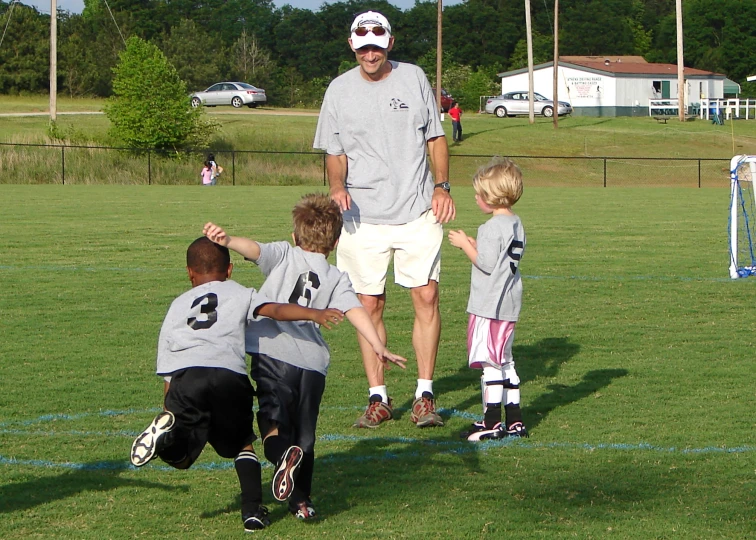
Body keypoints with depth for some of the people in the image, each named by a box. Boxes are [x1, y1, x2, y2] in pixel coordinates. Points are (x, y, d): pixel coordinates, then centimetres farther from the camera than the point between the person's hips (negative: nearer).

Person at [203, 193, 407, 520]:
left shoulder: (283, 255, 14)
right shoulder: (336, 278, 17)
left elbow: (255, 249, -6)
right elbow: (355, 310, 3)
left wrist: (227, 241, -22)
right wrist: (378, 346, -5)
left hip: (273, 353, -2)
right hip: (313, 361, 3)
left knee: (273, 421, -5)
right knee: (304, 434, 14)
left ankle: (282, 455, -37)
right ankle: (302, 501, 12)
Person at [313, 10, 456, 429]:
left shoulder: (413, 79, 6)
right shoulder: (339, 90, 5)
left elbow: (435, 138, 12)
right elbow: (335, 153, 10)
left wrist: (441, 186, -2)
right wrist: (337, 186, -10)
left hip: (417, 211, 0)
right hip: (363, 217, 0)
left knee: (426, 297, -8)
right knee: (369, 305, -1)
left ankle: (424, 395, 0)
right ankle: (377, 398, 8)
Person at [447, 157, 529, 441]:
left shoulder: (492, 227, -16)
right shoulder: (516, 225, 12)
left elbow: (486, 264, -21)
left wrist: (465, 245, -9)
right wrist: (475, 245, 16)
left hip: (489, 305, -10)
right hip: (509, 304, 10)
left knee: (489, 362, -7)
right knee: (505, 361, 15)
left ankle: (492, 422, -8)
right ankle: (514, 420, 17)